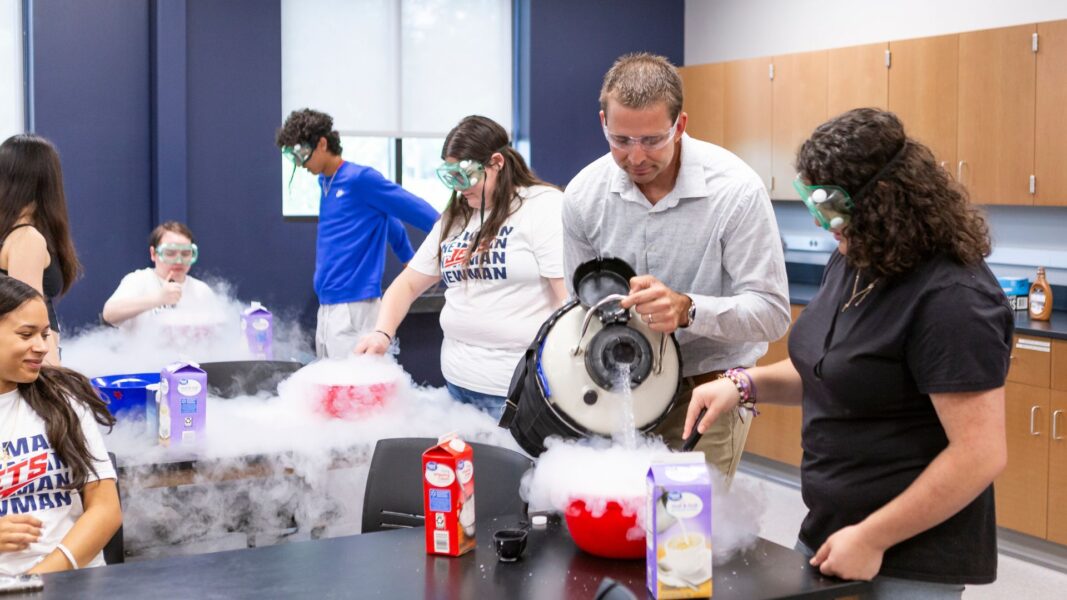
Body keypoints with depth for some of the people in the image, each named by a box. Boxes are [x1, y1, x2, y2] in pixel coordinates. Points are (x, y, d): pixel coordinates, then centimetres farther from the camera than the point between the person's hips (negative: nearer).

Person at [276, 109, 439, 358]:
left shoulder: (361, 179, -11)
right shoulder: (325, 183, 15)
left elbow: (419, 211, -10)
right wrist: (410, 259, 26)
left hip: (354, 307, -9)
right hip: (326, 307, 9)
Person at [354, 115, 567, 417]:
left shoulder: (544, 206, -6)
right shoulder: (453, 220, 15)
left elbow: (573, 299, -13)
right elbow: (407, 284, 20)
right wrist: (382, 333, 1)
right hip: (457, 381, 6)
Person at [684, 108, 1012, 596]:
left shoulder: (952, 299, -23)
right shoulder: (853, 262, 3)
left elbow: (981, 455, -24)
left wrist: (872, 538, -20)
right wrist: (745, 384, 0)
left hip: (909, 559, -8)